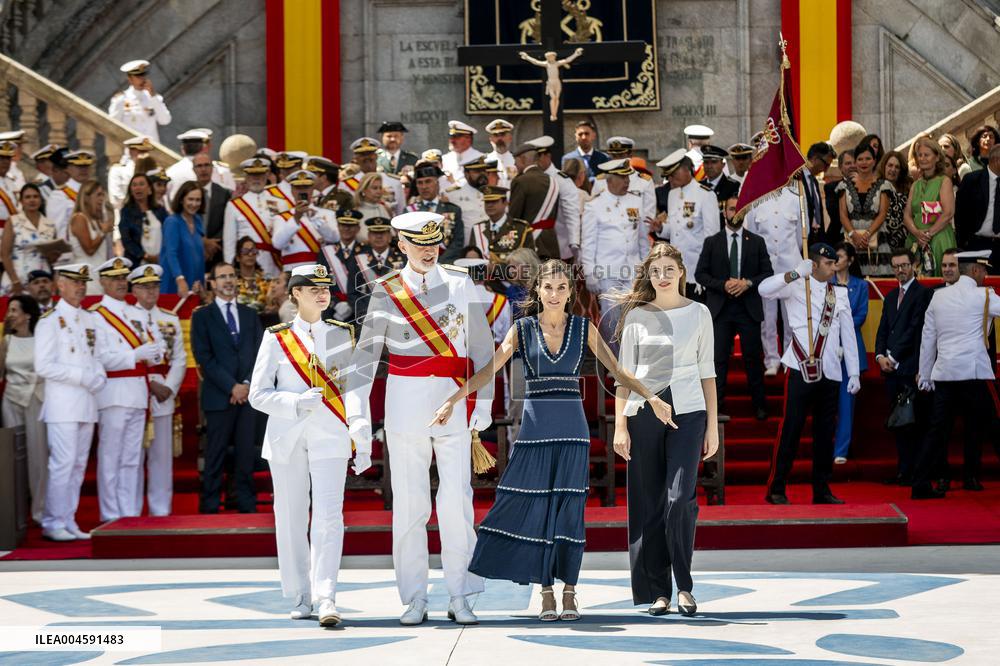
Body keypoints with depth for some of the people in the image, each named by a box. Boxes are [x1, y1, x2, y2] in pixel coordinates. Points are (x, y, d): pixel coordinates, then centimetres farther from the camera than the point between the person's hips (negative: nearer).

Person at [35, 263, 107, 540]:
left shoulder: (90, 319, 15)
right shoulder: (50, 320, -6)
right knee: (63, 463, -11)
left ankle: (69, 522, 14)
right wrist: (83, 376, -16)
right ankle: (53, 524, -5)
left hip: (87, 403, 7)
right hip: (62, 405, -7)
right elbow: (43, 366, -13)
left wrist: (99, 377, -2)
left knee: (79, 465, 8)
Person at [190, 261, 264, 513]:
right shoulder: (202, 316, 3)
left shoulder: (250, 315, 16)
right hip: (218, 396, -3)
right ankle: (209, 508, 2)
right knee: (215, 456, -2)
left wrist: (248, 384, -6)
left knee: (246, 455, 3)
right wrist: (232, 387, -12)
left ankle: (247, 507, 7)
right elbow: (204, 357, -5)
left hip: (248, 394, 3)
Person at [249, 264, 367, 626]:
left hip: (330, 436, 0)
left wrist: (364, 444, 9)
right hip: (286, 436, 0)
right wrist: (296, 403, -15)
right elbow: (258, 394, 2)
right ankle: (300, 598, 13)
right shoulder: (276, 338, 6)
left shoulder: (344, 335, 11)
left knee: (328, 515, -14)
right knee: (291, 518, 3)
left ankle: (326, 599, -19)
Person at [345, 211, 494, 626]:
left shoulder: (461, 285, 5)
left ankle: (459, 596, 4)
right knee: (409, 502, 1)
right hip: (405, 402, 0)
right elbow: (365, 355, 0)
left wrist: (483, 403, 4)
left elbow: (481, 346, 8)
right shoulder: (387, 292, 3)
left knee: (457, 499, -4)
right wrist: (357, 412, -8)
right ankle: (414, 599, 8)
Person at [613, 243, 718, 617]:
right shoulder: (637, 316, 7)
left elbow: (707, 372, 9)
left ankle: (684, 585, -1)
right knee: (648, 505, 1)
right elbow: (624, 374, 7)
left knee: (680, 499, -14)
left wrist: (713, 427, 5)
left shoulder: (699, 314, 8)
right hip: (643, 413, 1)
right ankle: (657, 591, 7)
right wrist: (620, 427, -1)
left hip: (687, 411, -1)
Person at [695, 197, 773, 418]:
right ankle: (715, 405, 2)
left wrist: (748, 283, -12)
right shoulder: (712, 242, 6)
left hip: (749, 308, 0)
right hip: (720, 308, 0)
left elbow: (768, 273, 5)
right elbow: (700, 274, 2)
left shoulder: (757, 242, 8)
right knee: (719, 358, -1)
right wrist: (723, 285, -13)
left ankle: (759, 405, 15)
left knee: (753, 357, 5)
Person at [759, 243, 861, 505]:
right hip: (802, 368, -5)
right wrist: (795, 274, -26)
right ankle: (776, 489, -1)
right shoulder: (796, 287, 1)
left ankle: (821, 490, 16)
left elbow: (848, 333, 15)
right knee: (791, 428, -6)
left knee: (825, 432, 8)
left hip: (830, 372, 5)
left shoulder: (840, 294, 15)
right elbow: (764, 289, -17)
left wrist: (854, 373, 11)